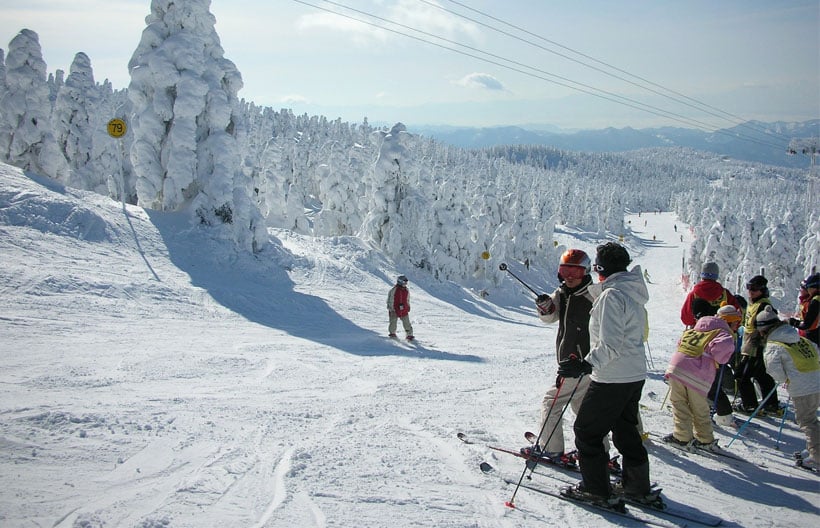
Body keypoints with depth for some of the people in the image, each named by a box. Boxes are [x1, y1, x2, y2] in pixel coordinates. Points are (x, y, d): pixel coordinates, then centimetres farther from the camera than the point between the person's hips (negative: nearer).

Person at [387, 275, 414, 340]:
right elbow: (390, 300, -6)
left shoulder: (406, 290, 8)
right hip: (395, 310, -4)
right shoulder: (393, 290, -9)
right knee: (393, 322, 4)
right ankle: (392, 333, 22)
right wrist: (390, 309, -8)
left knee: (407, 324, 3)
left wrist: (408, 307, 19)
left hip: (404, 310, 4)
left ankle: (409, 335, 10)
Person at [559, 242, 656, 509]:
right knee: (626, 430, 21)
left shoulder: (612, 296, -20)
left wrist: (586, 365, -29)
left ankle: (597, 490, 10)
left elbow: (610, 345, -26)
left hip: (612, 378, -9)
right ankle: (638, 487, 30)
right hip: (635, 375, 10)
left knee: (586, 430, 3)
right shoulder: (632, 293, 8)